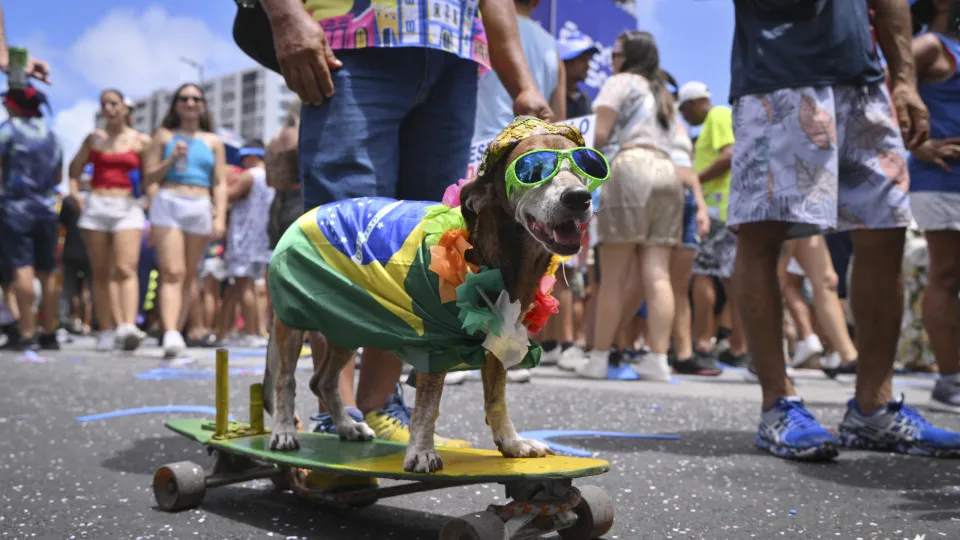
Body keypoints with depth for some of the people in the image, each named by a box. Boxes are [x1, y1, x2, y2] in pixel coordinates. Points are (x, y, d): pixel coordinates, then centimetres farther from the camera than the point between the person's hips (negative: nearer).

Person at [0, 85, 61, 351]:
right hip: (46, 209, 6)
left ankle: (27, 332, -16)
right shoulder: (50, 134, 14)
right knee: (47, 272, 8)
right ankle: (49, 333, 12)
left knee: (21, 269, -10)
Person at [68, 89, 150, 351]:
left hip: (128, 207, -3)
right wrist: (75, 193, 3)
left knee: (126, 268, -18)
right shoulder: (94, 139, 14)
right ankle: (106, 330, 9)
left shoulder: (141, 141, 6)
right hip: (95, 207, 3)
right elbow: (74, 169, 20)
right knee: (100, 272, 4)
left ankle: (128, 326, -30)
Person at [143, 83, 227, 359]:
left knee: (189, 275, 3)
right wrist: (172, 159, -6)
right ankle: (170, 334, -26)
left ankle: (176, 330, 11)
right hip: (168, 204, -2)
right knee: (172, 272, -15)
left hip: (200, 208, 2)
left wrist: (220, 217, 1)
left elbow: (220, 184, 12)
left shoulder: (213, 141, 17)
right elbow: (150, 177, 9)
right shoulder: (164, 135, 14)